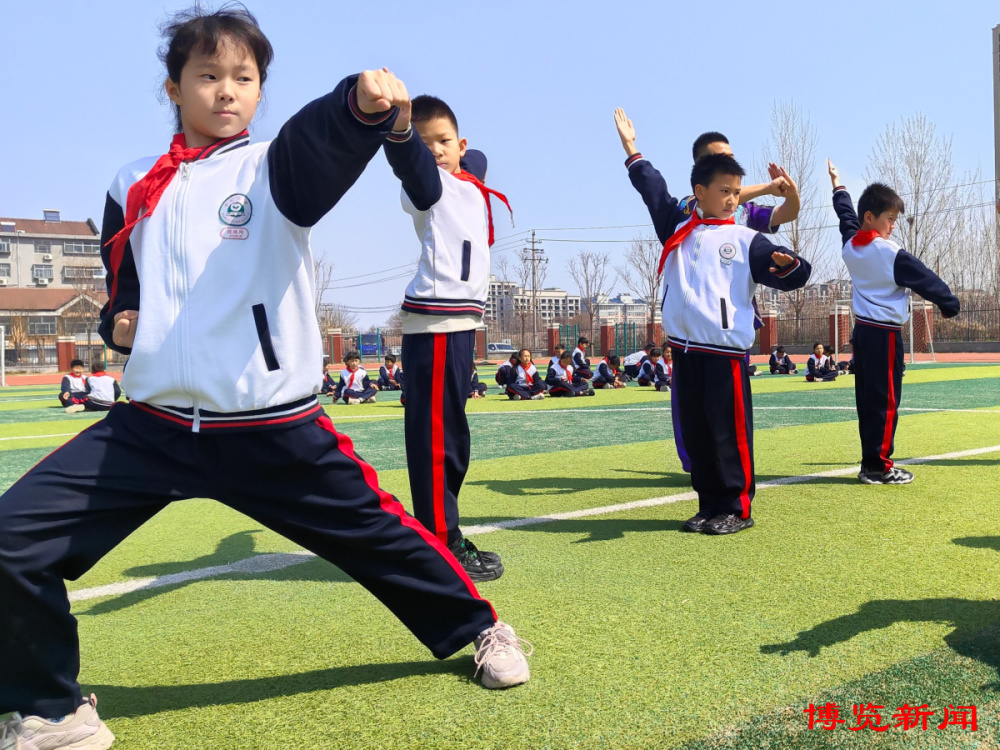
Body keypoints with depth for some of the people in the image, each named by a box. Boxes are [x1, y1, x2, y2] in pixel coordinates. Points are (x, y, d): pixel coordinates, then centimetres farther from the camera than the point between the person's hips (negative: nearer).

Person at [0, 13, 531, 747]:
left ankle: (478, 627, 35)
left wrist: (364, 102, -47)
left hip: (276, 430, -3)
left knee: (377, 534, 5)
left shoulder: (274, 167, 1)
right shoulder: (134, 187, 12)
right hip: (154, 426, 3)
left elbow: (324, 138, -24)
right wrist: (117, 322, 2)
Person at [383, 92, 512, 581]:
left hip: (458, 323, 9)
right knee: (435, 435, -10)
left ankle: (443, 536, 23)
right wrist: (398, 127, -48)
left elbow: (474, 159, 45)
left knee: (451, 436, 13)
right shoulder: (430, 184, -4)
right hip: (435, 324, -9)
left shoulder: (469, 180, 19)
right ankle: (442, 547, -6)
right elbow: (408, 161, -29)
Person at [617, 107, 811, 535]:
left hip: (725, 350, -4)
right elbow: (653, 190, 23)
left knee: (729, 431, -2)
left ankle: (736, 509, 10)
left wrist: (789, 266, -23)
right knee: (694, 432, 9)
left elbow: (790, 275, -1)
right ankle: (709, 506, 21)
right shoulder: (677, 227, 13)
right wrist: (631, 149, 26)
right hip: (683, 347, 4)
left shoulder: (746, 241, 4)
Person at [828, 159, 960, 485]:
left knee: (868, 400, 9)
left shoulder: (850, 246, 7)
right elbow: (927, 281, -6)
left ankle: (871, 463, 12)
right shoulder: (891, 254, -14)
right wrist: (951, 305, 8)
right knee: (885, 401, -4)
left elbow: (846, 216, 27)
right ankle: (878, 465, -2)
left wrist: (838, 186, 44)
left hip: (862, 331, 8)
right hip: (884, 335, -8)